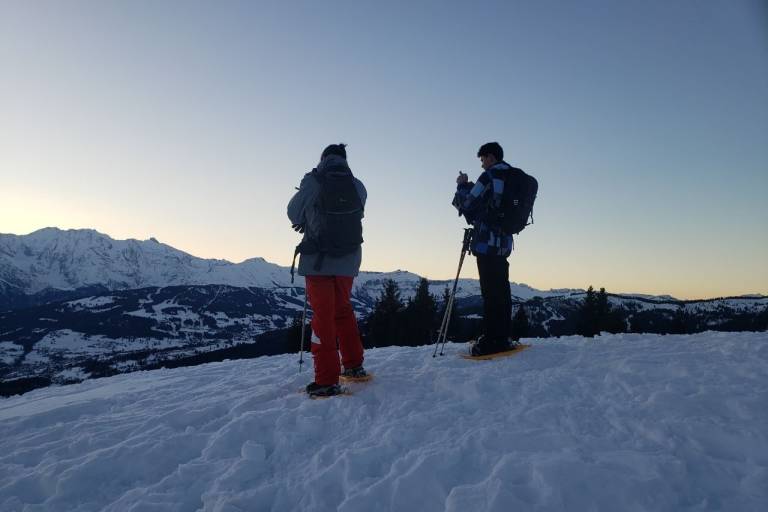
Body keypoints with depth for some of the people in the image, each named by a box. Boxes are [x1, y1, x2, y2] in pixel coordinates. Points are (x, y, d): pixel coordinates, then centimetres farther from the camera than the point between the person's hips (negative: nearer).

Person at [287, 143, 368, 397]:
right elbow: (352, 215, 9)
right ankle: (354, 365, 26)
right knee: (343, 309, 20)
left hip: (318, 258, -4)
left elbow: (294, 212, 1)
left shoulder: (313, 181, -10)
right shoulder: (358, 186, 1)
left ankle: (327, 380, 0)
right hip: (348, 258, 4)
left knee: (323, 314, 0)